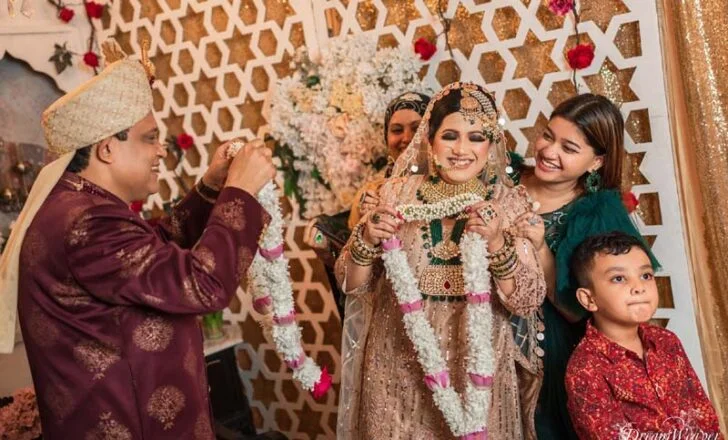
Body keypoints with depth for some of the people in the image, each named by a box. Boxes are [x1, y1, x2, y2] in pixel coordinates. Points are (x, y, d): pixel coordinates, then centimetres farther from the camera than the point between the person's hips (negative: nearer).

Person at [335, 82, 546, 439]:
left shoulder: (510, 204, -5)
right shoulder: (397, 192, -4)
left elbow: (528, 302, -10)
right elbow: (352, 285, -2)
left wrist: (496, 242, -24)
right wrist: (367, 240, -20)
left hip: (477, 366, 0)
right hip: (398, 364, 1)